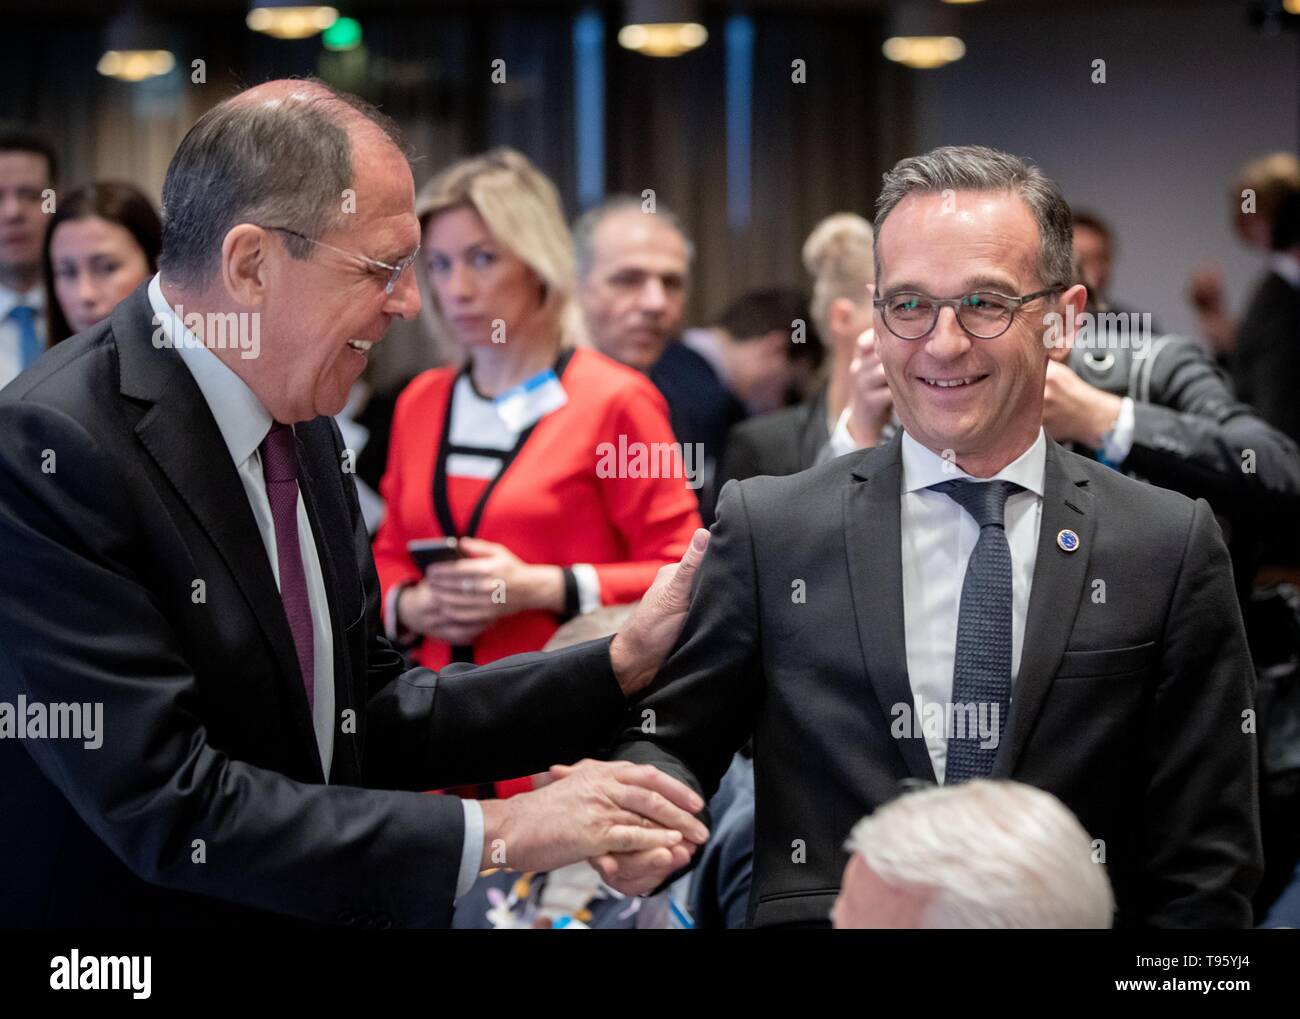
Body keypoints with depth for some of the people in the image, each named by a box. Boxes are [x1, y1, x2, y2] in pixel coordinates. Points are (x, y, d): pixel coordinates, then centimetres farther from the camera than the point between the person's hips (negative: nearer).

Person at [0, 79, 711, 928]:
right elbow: (168, 804, -26)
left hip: (313, 910, 7)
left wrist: (624, 664, -1)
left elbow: (370, 720, 7)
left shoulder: (304, 428, 4)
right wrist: (492, 835, -22)